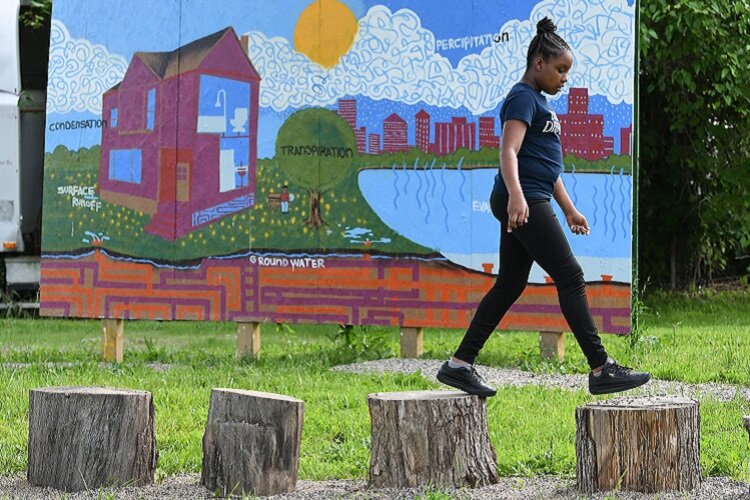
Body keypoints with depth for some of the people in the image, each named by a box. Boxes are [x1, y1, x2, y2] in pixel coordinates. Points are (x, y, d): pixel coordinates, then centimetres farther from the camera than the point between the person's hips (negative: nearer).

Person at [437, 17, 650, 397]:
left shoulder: (539, 101, 22)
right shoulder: (523, 98, -9)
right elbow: (509, 152, -23)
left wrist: (569, 209, 27)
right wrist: (516, 196, -38)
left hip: (528, 204, 10)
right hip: (523, 203, -10)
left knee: (509, 285, 9)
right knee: (570, 277, -9)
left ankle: (459, 365, 9)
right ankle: (601, 370, -9)